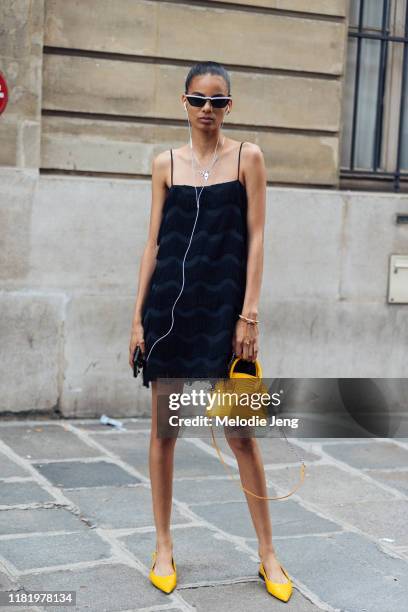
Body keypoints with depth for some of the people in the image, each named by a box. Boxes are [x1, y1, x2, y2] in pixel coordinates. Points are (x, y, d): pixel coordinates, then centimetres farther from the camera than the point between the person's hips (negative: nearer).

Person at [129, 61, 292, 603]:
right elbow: (154, 242, 8)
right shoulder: (166, 164, 8)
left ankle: (268, 553, 13)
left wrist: (249, 314, -8)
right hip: (169, 301, 3)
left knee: (240, 433, 0)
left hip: (223, 304, -2)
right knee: (163, 428, 7)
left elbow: (255, 237, -1)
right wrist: (138, 316, 3)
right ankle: (164, 547, 20)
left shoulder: (247, 157, 3)